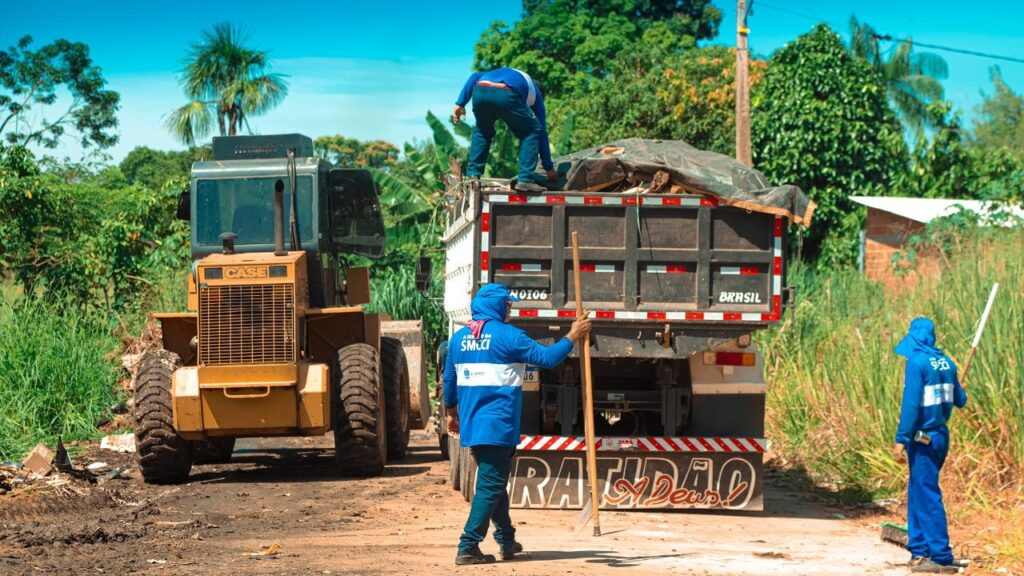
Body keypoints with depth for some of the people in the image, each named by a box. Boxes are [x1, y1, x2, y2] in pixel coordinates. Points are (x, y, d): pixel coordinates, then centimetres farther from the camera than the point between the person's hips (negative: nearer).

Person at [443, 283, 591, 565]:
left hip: (471, 425, 7)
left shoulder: (459, 338, 8)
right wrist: (572, 337, 4)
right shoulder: (507, 336, -10)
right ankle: (468, 548, -10)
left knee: (494, 481, 20)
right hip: (498, 426, -7)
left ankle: (507, 541, 28)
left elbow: (449, 380, 15)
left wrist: (452, 412, 28)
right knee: (490, 486, -4)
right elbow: (547, 357, -9)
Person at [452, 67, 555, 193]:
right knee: (531, 132, 18)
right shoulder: (534, 92, 36)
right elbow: (542, 131, 36)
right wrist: (549, 168, 40)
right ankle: (525, 179, 9)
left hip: (480, 92, 4)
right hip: (506, 96, -4)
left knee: (482, 131, 32)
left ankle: (472, 175, 26)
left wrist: (460, 103, 20)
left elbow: (474, 76, 26)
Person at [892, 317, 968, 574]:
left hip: (923, 439, -8)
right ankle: (919, 551, 19)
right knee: (917, 493, 16)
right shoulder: (946, 363, 7)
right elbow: (960, 400, 15)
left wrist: (901, 439, -18)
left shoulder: (916, 361, -13)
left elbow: (911, 403, -19)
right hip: (941, 436, 8)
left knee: (928, 497, -4)